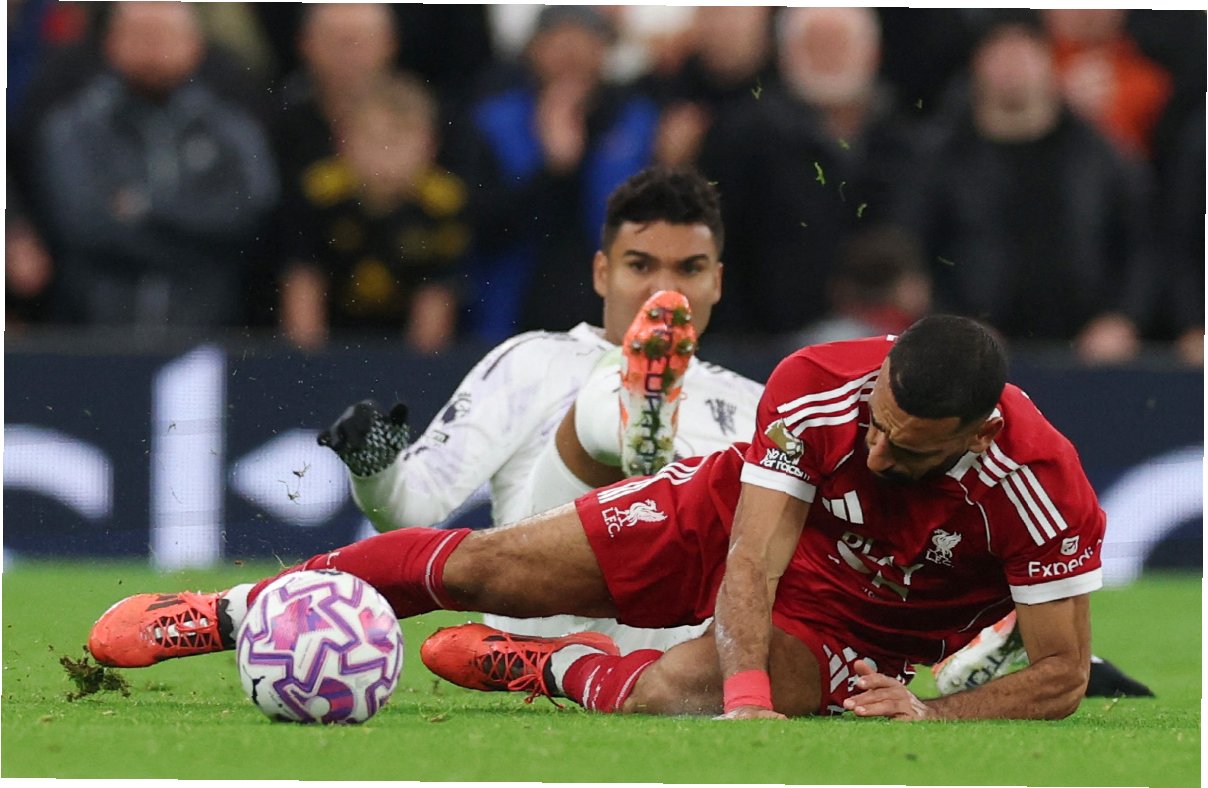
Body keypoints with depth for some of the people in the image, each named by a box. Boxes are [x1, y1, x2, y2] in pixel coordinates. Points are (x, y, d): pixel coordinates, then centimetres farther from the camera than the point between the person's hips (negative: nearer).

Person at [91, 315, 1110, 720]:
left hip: (848, 621, -2)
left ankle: (558, 670, 8)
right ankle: (239, 612, 19)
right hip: (741, 515, 2)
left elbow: (1062, 675, -24)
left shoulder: (1042, 491, -34)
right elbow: (751, 563, -31)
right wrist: (748, 697, -47)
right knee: (485, 564, -2)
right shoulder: (817, 387, -30)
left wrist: (931, 715, -39)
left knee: (671, 693, -30)